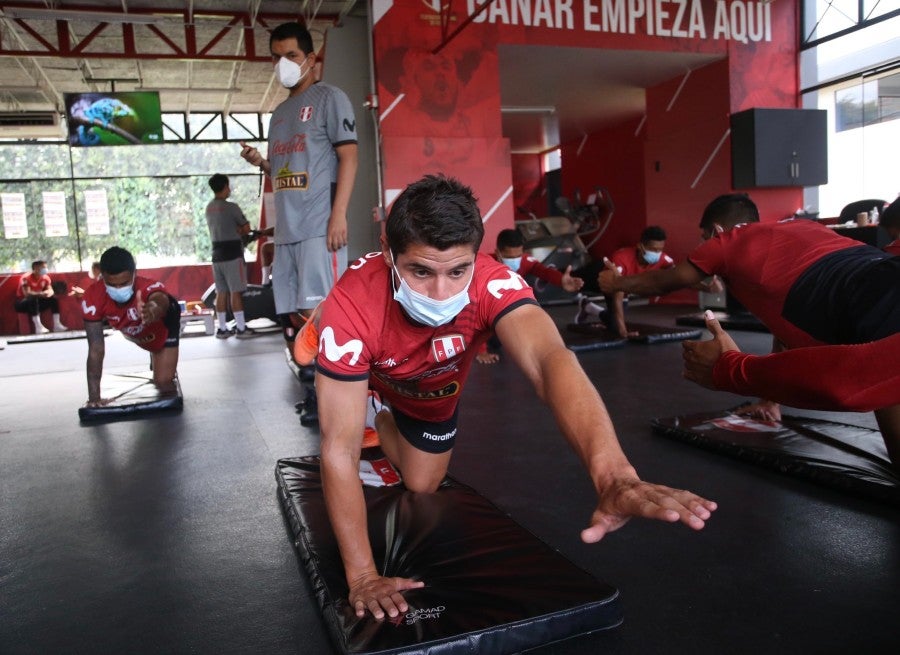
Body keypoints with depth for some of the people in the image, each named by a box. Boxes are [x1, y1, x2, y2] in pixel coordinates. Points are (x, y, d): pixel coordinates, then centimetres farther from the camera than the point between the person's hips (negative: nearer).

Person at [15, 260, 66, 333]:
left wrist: (49, 293, -33)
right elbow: (27, 293, -32)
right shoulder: (26, 278, -21)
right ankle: (38, 327, -43)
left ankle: (56, 325, -19)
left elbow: (51, 290, -8)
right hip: (22, 302, -6)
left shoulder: (45, 277, -2)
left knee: (53, 298, -13)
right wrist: (41, 294, -48)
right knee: (33, 299, -36)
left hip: (36, 302, 6)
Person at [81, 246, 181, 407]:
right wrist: (94, 396, -37)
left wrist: (155, 311, -100)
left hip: (164, 325, -3)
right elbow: (96, 349, -36)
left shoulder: (150, 288, -48)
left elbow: (160, 302, -75)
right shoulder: (93, 298, -39)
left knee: (164, 381, -11)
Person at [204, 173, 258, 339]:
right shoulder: (231, 207, -11)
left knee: (221, 292, 8)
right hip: (232, 254, -7)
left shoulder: (209, 208, 13)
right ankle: (241, 328, -5)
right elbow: (246, 229, -7)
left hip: (217, 254, 7)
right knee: (236, 291, -5)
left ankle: (222, 328, 9)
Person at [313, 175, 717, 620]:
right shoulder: (353, 304, -46)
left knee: (421, 484, 14)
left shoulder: (492, 283, -44)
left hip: (434, 392, 1)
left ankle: (377, 416, 41)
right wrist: (362, 575, -46)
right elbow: (339, 449, -44)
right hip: (368, 375, -1)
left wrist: (614, 476, -81)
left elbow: (550, 360, -63)